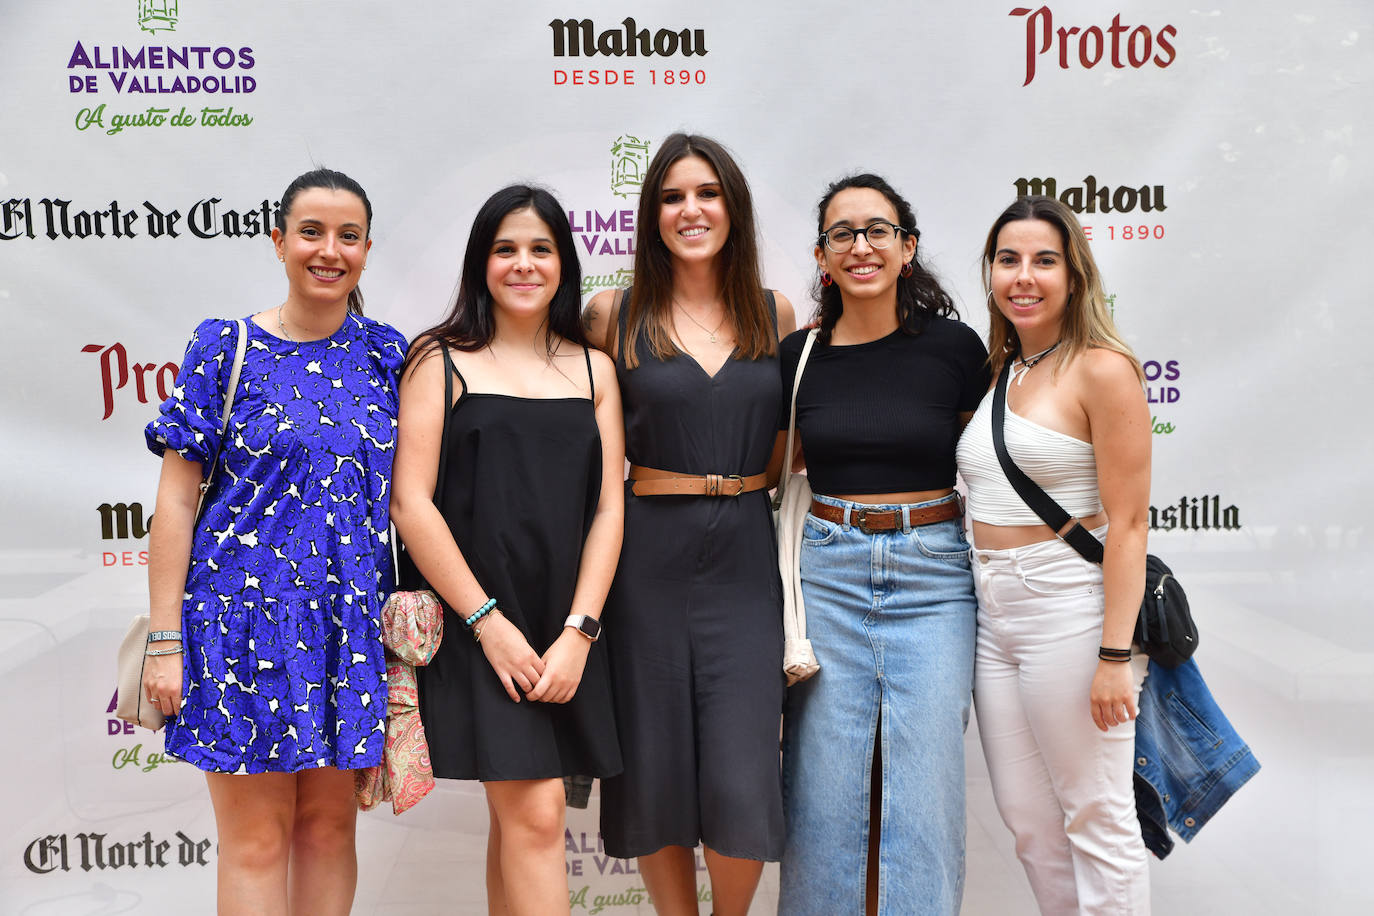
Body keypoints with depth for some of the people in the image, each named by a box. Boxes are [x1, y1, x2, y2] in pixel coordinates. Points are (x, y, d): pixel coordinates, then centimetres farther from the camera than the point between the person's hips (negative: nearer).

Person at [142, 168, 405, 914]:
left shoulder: (387, 354, 6)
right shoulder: (223, 349, -3)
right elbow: (176, 498, -3)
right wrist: (165, 639, -7)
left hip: (349, 620, 3)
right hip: (245, 610, -3)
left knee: (330, 822, 12)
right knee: (255, 839, 3)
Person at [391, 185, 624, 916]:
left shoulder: (592, 370, 12)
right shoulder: (441, 361, 1)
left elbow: (608, 509, 5)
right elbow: (410, 503, -7)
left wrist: (577, 633, -5)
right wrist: (489, 622, -11)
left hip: (565, 632, 4)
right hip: (477, 628, -4)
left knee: (517, 813, 10)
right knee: (536, 815, -8)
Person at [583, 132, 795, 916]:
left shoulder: (777, 314, 8)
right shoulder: (615, 314, 2)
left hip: (746, 557, 1)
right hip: (650, 557, -1)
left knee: (742, 779, -3)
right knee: (657, 767, 7)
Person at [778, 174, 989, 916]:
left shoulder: (954, 347, -2)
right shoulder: (797, 355, 3)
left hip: (932, 576, -1)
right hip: (827, 575, 2)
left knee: (924, 788, 4)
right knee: (824, 790, 7)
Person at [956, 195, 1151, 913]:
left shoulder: (1102, 368, -9)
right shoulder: (996, 373, 13)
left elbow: (1127, 521, -13)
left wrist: (1114, 655, -18)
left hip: (1070, 610, -7)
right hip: (993, 613, 7)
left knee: (1096, 821, 4)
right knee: (1027, 819, 14)